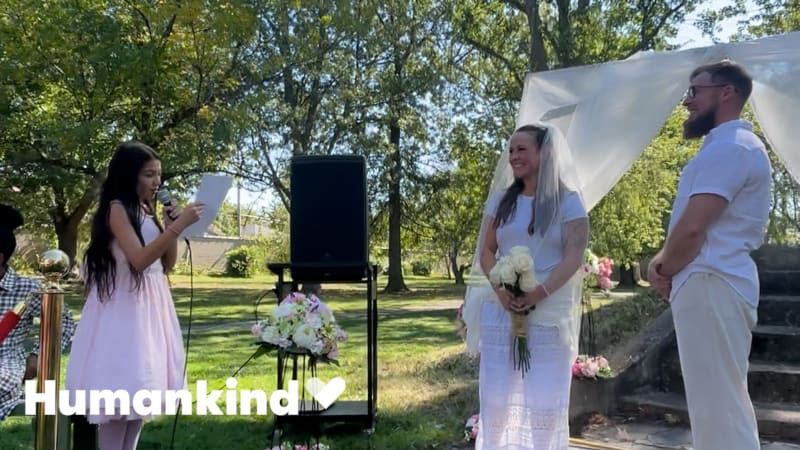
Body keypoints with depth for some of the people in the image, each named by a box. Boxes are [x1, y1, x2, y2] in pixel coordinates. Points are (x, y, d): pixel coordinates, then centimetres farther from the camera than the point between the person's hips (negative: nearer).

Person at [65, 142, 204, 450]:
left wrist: (170, 228, -2)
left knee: (140, 387, 10)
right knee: (121, 389, -7)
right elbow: (139, 260, -22)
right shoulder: (117, 208, -10)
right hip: (124, 306, -8)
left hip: (150, 305, 8)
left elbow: (167, 265, 12)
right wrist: (178, 225, -25)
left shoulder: (148, 211, 13)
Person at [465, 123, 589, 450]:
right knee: (496, 396, 4)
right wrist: (499, 288, -12)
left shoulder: (568, 201, 1)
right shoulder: (501, 200, 11)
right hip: (501, 310, 3)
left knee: (545, 400, 1)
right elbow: (486, 251, 8)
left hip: (550, 313, -3)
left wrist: (539, 293, -21)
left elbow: (574, 257, -7)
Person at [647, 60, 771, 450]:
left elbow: (691, 227, -21)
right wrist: (664, 262, 6)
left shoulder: (727, 148, -14)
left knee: (718, 404, -6)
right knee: (722, 402, 16)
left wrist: (665, 273, -4)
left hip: (709, 284, -11)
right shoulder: (731, 146, 21)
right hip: (712, 283, 11)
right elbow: (694, 227, 22)